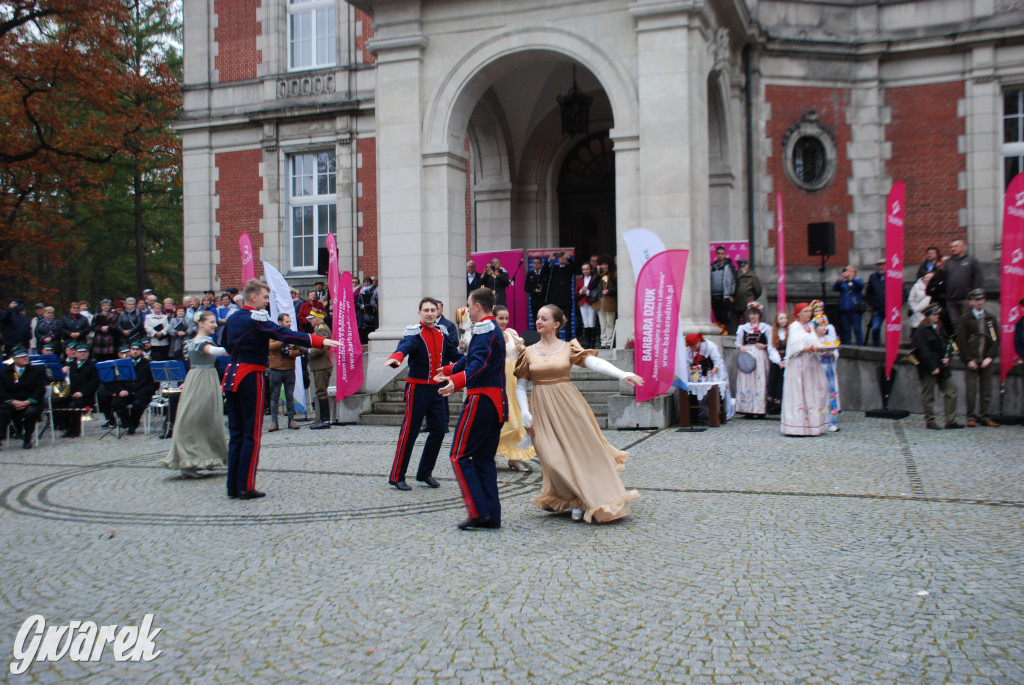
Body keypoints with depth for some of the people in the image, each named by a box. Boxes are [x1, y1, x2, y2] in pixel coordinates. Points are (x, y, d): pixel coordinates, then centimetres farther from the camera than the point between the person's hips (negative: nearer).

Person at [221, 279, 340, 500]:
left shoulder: (232, 318, 12)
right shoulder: (256, 319, -12)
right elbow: (285, 334, -23)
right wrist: (321, 341, -28)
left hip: (232, 374, 8)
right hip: (250, 376, -8)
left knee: (236, 433, 11)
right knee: (251, 434, -1)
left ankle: (233, 486, 13)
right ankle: (246, 487, 1)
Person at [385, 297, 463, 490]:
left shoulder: (441, 334, 10)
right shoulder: (415, 333, -12)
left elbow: (455, 355, 20)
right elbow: (405, 346, -33)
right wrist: (396, 358, -54)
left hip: (436, 388, 7)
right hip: (417, 387, -7)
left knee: (439, 430, 6)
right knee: (409, 432, -5)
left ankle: (425, 473, 21)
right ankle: (396, 477, 4)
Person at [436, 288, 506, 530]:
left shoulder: (484, 330, -13)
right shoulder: (494, 329, 19)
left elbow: (479, 365, -28)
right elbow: (471, 358, 32)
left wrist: (456, 382, -42)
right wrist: (448, 371, 45)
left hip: (481, 400, -10)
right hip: (497, 402, 10)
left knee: (460, 456, -4)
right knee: (484, 458, 12)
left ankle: (478, 511, -9)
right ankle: (492, 516, 11)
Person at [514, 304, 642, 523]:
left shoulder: (569, 348, 2)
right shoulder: (528, 352, 7)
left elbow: (594, 362, -14)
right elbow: (520, 386, 8)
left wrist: (622, 374, -29)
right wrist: (525, 414, -4)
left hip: (568, 405, -1)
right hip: (542, 408, 1)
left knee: (584, 449, -4)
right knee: (555, 456, -7)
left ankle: (599, 501, 9)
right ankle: (576, 500, 11)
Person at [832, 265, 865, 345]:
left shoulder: (857, 281, 10)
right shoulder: (842, 283, 15)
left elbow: (861, 285, -13)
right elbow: (835, 287, -2)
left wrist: (851, 278, -28)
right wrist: (841, 279, -20)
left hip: (855, 309, -3)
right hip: (844, 310, 3)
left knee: (857, 330, -7)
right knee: (846, 330, 4)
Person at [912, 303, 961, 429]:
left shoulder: (940, 329, 14)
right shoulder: (921, 330, -11)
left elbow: (947, 345, 16)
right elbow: (923, 352, -17)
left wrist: (948, 357, -3)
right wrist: (932, 368, -19)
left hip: (942, 366, 8)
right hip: (928, 369, -8)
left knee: (951, 390, 5)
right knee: (928, 395, 1)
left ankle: (950, 421, 11)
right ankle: (929, 421, 11)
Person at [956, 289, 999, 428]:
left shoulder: (991, 319, 11)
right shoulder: (965, 318, 2)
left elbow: (996, 340, 8)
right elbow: (961, 341, -2)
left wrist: (990, 357, -4)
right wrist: (969, 360, -8)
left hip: (987, 361, 3)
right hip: (971, 361, -3)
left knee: (986, 390, 3)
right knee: (971, 391, -3)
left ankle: (984, 417, 10)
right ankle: (971, 417, 5)